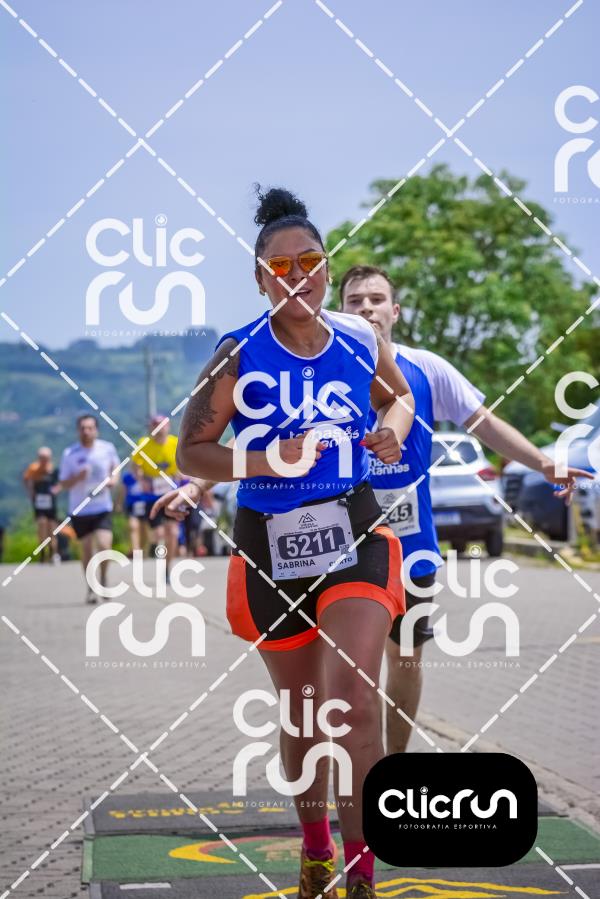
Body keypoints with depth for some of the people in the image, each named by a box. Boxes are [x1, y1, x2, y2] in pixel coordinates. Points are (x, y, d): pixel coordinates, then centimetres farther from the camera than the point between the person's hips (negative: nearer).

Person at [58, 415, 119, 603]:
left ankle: (103, 579, 12)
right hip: (79, 509, 0)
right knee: (86, 548, 7)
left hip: (103, 507, 0)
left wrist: (113, 478, -2)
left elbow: (115, 465, 18)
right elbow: (64, 484, -4)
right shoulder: (69, 454, -8)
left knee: (104, 545, -16)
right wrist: (78, 477, -24)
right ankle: (90, 588, 24)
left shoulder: (107, 449, -3)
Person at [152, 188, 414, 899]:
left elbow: (399, 396, 22)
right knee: (301, 716, 15)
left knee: (353, 704, -19)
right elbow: (190, 453, -6)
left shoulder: (361, 343, 0)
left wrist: (393, 428, -1)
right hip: (269, 546, 0)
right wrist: (267, 461, -21)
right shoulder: (239, 355, -7)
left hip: (353, 534, 0)